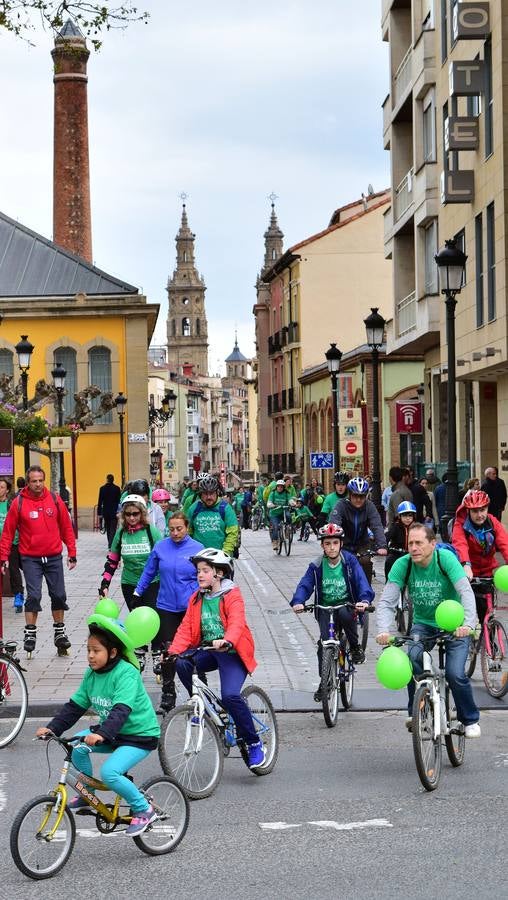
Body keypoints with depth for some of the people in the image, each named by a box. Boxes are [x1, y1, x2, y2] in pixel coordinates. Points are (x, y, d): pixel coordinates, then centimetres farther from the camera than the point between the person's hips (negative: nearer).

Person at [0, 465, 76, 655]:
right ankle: (30, 634, 0)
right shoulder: (19, 503, -7)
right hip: (30, 558, -2)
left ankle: (59, 632, 23)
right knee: (33, 595, -10)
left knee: (59, 595, 8)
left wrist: (72, 553, 5)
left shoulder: (55, 500, -1)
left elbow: (66, 527, 6)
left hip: (54, 557, 3)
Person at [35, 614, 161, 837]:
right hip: (113, 733, 8)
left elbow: (121, 710, -35)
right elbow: (75, 706, 3)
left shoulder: (126, 673, -23)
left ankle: (143, 810, -6)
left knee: (109, 773, -26)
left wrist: (101, 734, -49)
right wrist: (52, 728, -9)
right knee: (77, 746, -14)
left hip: (140, 735, -8)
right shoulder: (91, 674, 1)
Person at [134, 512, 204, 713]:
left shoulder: (198, 549, -2)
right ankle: (167, 697, 11)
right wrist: (136, 594, 12)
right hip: (166, 608, 1)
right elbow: (148, 572, 13)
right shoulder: (160, 547, 1)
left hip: (191, 608, -1)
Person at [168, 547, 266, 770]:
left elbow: (236, 623, -24)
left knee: (230, 695, -25)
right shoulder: (196, 599, 11)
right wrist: (173, 652, -13)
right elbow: (186, 629, 3)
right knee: (182, 664, -25)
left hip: (231, 653, -6)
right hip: (207, 652, 6)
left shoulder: (232, 596, -7)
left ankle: (254, 745, -9)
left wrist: (226, 641, -45)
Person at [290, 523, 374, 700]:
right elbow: (305, 584, -11)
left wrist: (365, 599, -38)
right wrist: (298, 602, -32)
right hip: (325, 608, 1)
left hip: (346, 604, -1)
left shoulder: (350, 561, -6)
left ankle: (355, 647, -10)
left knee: (344, 613, -36)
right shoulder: (317, 566, -3)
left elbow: (361, 581, -17)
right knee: (324, 639, -19)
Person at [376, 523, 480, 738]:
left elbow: (466, 592, -30)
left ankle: (470, 720, 9)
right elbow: (386, 601, -20)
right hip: (423, 624, 2)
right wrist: (384, 630, -39)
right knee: (413, 658, -27)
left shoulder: (446, 558, -21)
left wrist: (468, 624, -47)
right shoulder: (402, 565, -15)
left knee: (455, 674, -17)